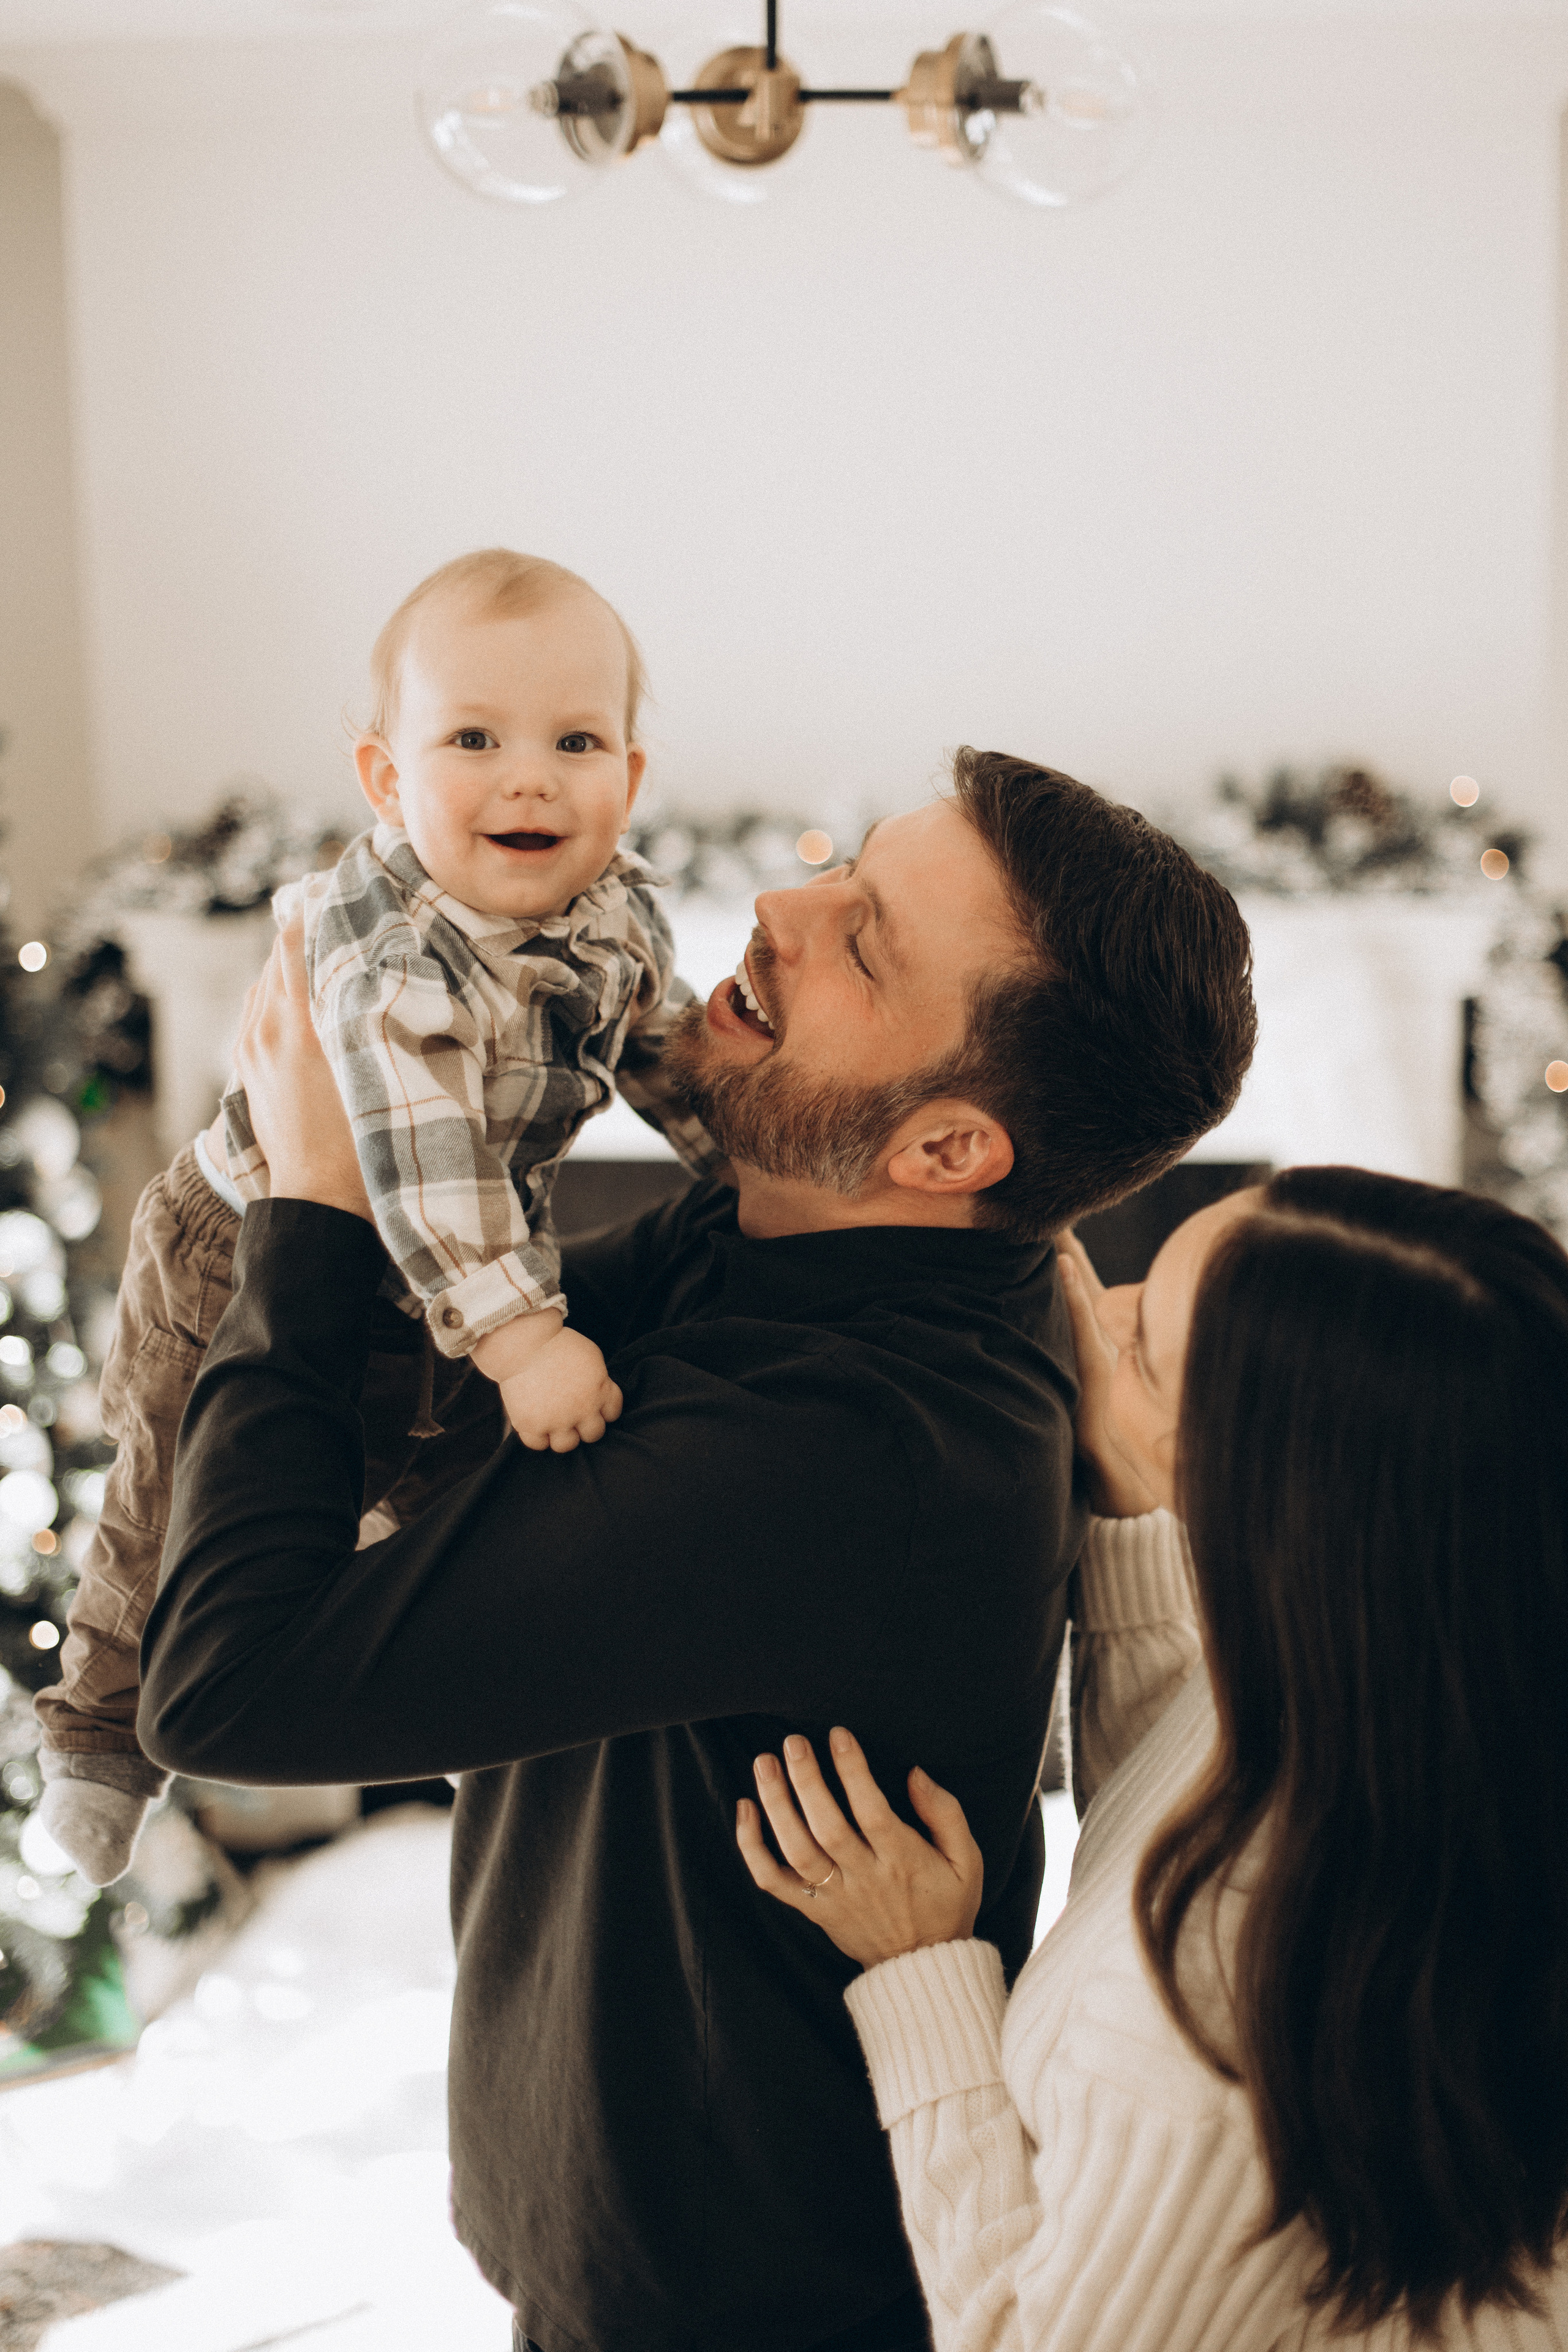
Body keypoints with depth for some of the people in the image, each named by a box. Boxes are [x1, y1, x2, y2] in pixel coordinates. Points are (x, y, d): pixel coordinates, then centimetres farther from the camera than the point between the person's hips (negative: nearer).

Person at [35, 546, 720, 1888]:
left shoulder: (618, 911, -13)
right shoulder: (388, 954, -37)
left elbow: (666, 1046, 6)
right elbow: (419, 1166, -45)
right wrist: (517, 1335, -50)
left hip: (461, 1278, 6)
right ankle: (105, 1730, 36)